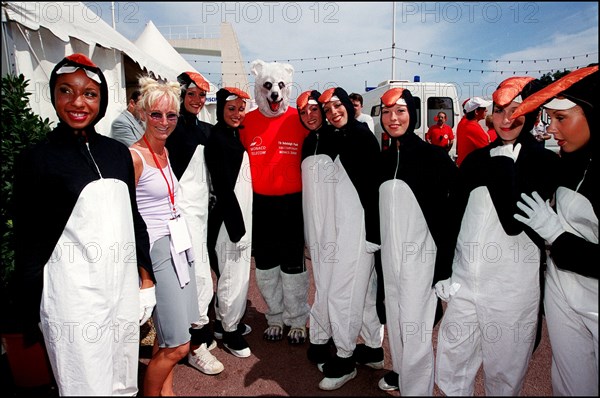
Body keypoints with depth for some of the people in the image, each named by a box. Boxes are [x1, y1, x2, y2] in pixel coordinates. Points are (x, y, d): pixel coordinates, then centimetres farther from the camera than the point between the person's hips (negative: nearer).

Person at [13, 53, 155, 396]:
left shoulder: (118, 152, 6)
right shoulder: (36, 160, -6)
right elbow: (28, 243, -3)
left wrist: (146, 276, 10)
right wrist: (35, 316, -2)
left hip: (124, 287, 4)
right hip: (74, 294, -4)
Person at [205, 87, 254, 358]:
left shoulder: (235, 135, 12)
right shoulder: (217, 138, -14)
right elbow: (223, 187, -19)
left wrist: (244, 222, 14)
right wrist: (237, 228, -18)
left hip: (242, 213, 9)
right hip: (228, 216, -9)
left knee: (238, 272, 18)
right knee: (233, 274, 1)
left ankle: (226, 319, 35)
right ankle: (230, 331, 18)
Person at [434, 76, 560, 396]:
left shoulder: (544, 162, -5)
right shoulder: (476, 159, 7)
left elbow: (514, 221, -19)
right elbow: (453, 218, 8)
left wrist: (503, 165, -17)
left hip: (512, 283, -3)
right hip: (465, 278, 4)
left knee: (504, 369, 13)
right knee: (451, 358, 13)